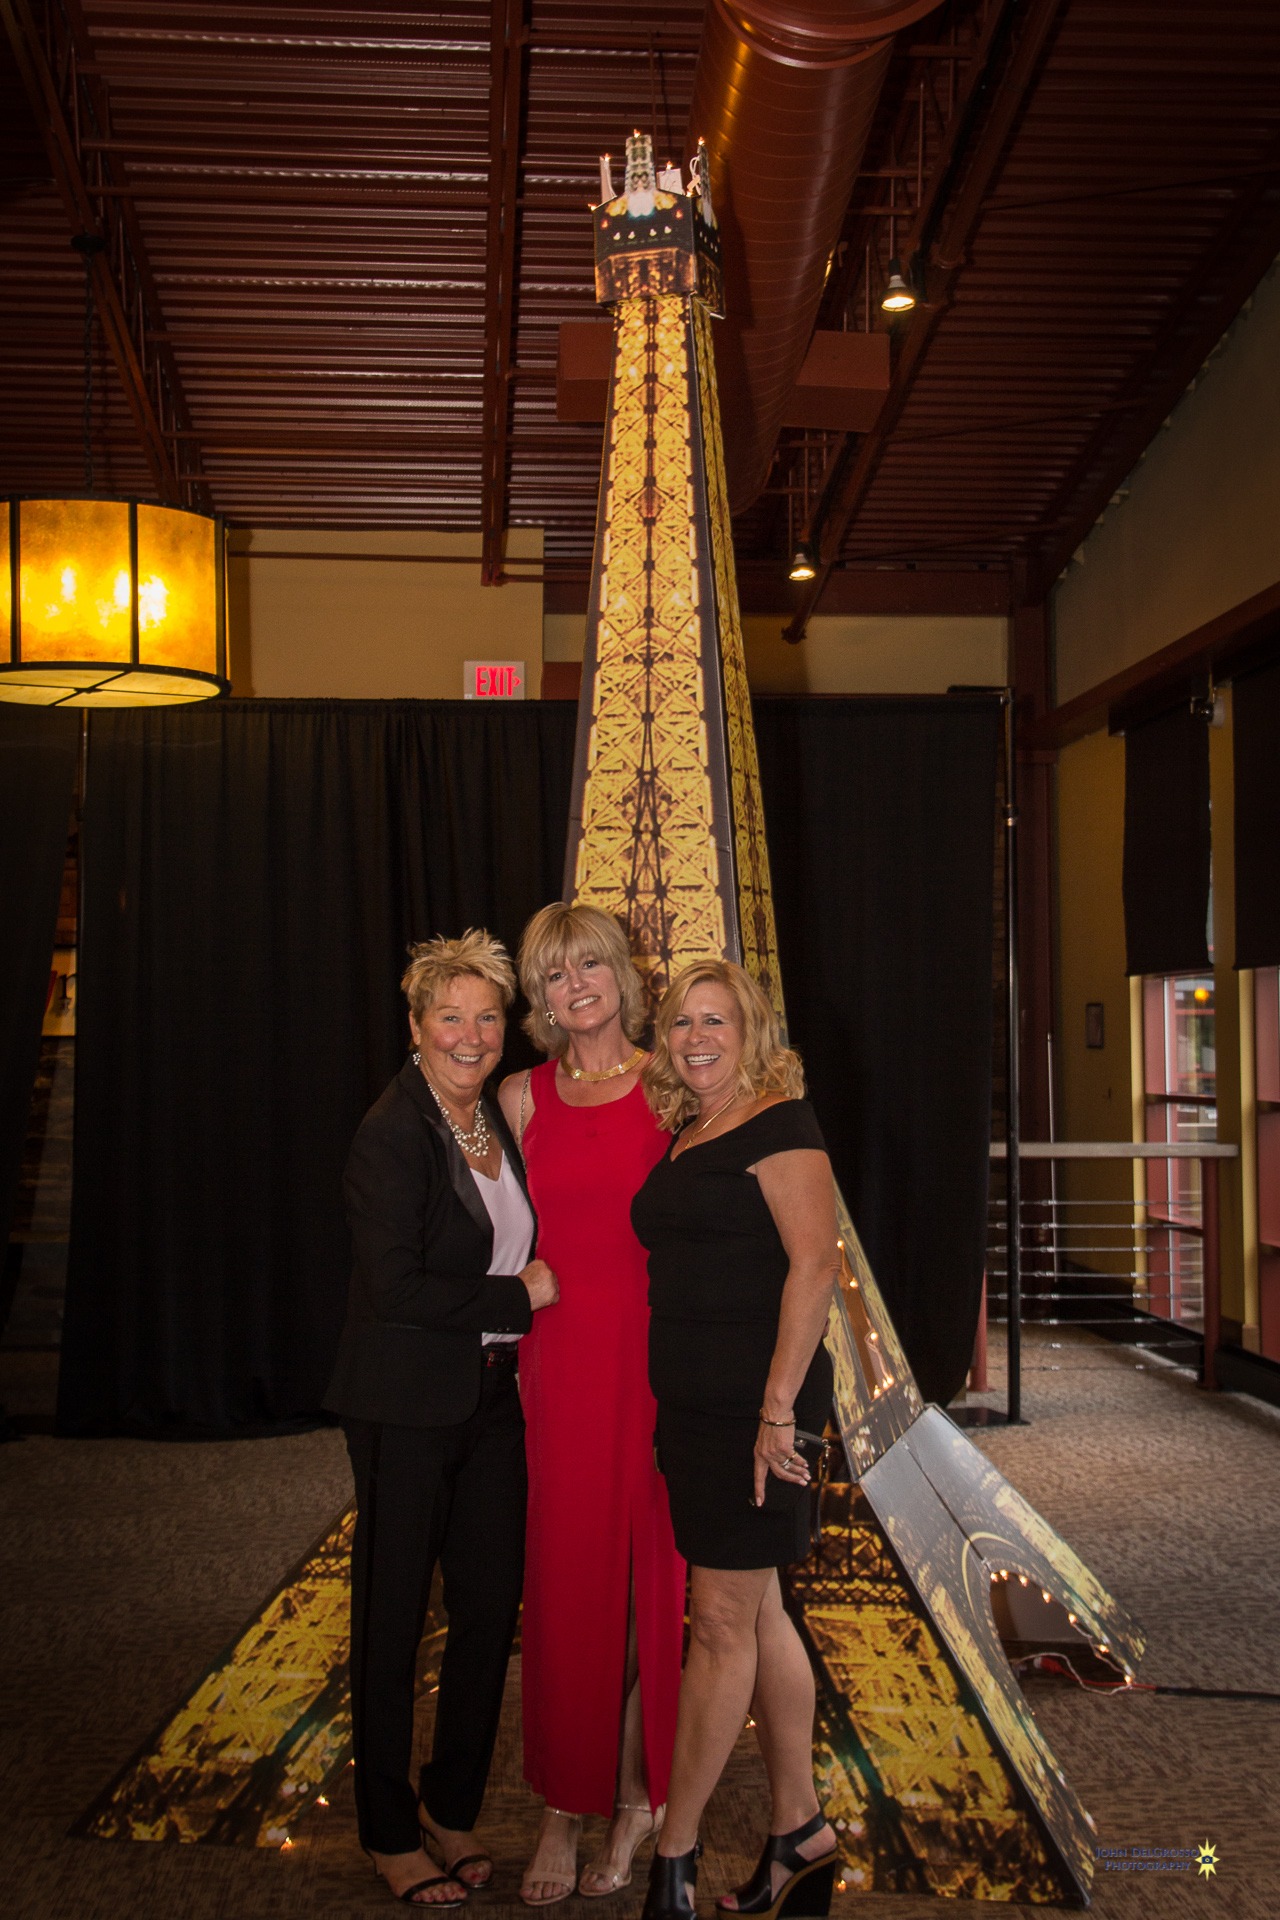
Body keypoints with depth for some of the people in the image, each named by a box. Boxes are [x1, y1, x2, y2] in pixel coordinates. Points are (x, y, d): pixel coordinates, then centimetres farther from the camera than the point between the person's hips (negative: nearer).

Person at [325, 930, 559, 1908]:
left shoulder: (497, 1121, 8)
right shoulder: (392, 1133, -15)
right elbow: (394, 1287, -20)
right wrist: (519, 1296, -14)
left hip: (493, 1399, 7)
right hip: (408, 1406, -7)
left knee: (492, 1608, 11)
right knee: (394, 1618, 7)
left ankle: (452, 1807, 31)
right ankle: (391, 1834, 24)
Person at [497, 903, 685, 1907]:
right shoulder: (523, 1097, 6)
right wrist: (510, 1341, 2)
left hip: (653, 1352, -1)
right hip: (556, 1355, 1)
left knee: (646, 1577, 6)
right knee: (564, 1581, 5)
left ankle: (637, 1794, 23)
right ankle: (567, 1806, 19)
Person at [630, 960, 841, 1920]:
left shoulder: (778, 1122, -10)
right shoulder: (682, 1139, 15)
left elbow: (814, 1264, -18)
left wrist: (779, 1406, -22)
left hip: (754, 1401, -9)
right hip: (693, 1401, 9)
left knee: (723, 1623, -1)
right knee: (757, 1616, 14)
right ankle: (801, 1832, 26)